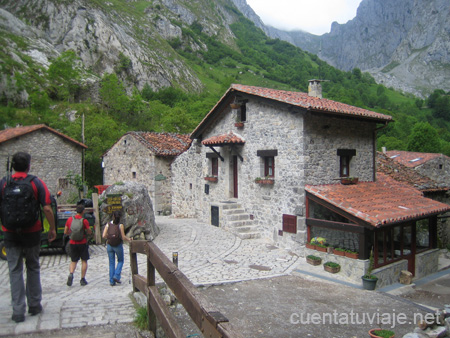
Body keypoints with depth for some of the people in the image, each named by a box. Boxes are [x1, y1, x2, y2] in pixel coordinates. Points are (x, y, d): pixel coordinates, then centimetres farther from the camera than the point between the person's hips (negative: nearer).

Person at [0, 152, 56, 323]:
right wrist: (52, 228, -1)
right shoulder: (36, 182, -6)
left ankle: (18, 311, 7)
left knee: (15, 270, 7)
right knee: (33, 268, 15)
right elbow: (47, 208, -10)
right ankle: (34, 305, 23)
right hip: (32, 232, 0)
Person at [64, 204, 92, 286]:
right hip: (82, 243, -3)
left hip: (73, 243, 3)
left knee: (73, 261, 14)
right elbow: (90, 232, -10)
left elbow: (65, 232, 7)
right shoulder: (84, 221, -12)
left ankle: (71, 274, -12)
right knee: (84, 261, 9)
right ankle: (82, 279, 9)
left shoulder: (69, 219, 1)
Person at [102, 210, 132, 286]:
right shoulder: (120, 225, -11)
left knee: (111, 263, 12)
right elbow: (123, 237, -13)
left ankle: (112, 281, 13)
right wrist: (129, 239, 6)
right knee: (120, 261, 18)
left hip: (109, 245, 3)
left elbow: (104, 236, -6)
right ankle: (116, 276, 3)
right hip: (118, 245, -3)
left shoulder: (108, 224, -3)